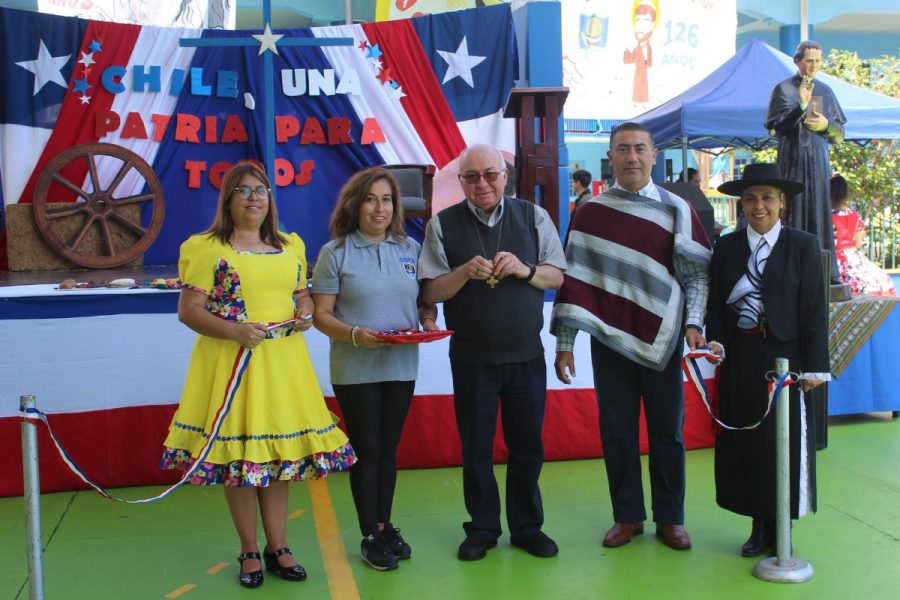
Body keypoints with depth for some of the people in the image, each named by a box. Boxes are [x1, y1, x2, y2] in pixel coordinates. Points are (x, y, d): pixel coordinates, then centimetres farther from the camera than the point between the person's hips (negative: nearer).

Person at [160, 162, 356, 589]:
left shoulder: (291, 245, 13)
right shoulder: (203, 248, -3)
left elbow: (303, 295, 21)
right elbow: (188, 311, -7)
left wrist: (305, 313, -2)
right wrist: (234, 331, -21)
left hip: (284, 362, 4)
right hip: (231, 364, -4)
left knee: (280, 454, 9)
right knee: (237, 457, 3)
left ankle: (277, 548, 21)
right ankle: (249, 552, 19)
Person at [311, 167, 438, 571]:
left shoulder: (411, 249, 6)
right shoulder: (335, 253, -5)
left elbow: (427, 299, 12)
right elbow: (321, 315, -7)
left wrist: (428, 320, -10)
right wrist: (354, 335, -24)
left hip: (402, 366, 4)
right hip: (355, 369, -3)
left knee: (389, 448, 14)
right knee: (366, 450, 5)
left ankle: (385, 525, 27)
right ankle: (371, 536, 18)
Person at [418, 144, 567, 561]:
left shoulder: (533, 217, 2)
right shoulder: (443, 225, -2)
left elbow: (556, 277, 3)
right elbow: (432, 293, -3)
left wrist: (524, 269, -17)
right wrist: (465, 272, -22)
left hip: (526, 354, 1)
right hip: (471, 357, -1)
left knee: (527, 445, 11)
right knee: (475, 448, 10)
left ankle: (527, 527, 28)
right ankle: (482, 529, 28)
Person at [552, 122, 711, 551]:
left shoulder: (677, 210, 2)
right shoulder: (590, 213, 3)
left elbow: (697, 273, 4)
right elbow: (573, 279, 3)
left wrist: (693, 324, -10)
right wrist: (564, 343, 0)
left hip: (662, 340, 0)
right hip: (610, 339, 1)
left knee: (668, 431, 7)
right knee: (617, 431, 7)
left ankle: (670, 519, 21)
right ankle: (627, 516, 22)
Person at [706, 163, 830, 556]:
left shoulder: (803, 246, -1)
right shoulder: (726, 247, 6)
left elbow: (814, 309, -4)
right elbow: (715, 303, 7)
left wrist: (814, 367, -7)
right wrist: (715, 341, -10)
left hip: (783, 358, -2)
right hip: (739, 360, 3)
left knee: (785, 444, 5)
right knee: (744, 442, 8)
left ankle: (782, 531, 19)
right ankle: (759, 527, 22)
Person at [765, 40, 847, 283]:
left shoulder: (826, 91, 15)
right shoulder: (784, 89, 3)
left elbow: (839, 134, 15)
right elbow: (775, 126, -6)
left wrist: (826, 125, -6)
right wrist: (801, 105, -16)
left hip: (819, 162, 4)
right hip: (793, 161, -4)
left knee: (820, 214, 1)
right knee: (794, 213, -7)